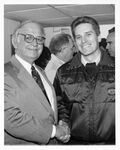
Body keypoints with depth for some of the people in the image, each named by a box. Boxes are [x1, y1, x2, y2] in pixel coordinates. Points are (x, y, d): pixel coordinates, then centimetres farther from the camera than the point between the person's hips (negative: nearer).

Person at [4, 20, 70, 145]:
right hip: (22, 144, -6)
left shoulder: (41, 72, 6)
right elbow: (12, 119, -26)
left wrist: (62, 130, -7)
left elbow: (50, 109, 11)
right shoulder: (6, 74, -20)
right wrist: (54, 130, -19)